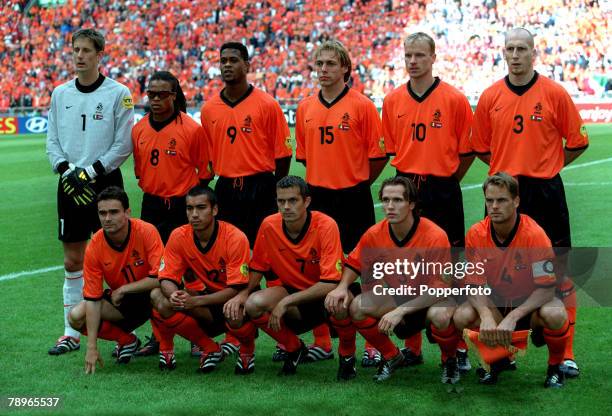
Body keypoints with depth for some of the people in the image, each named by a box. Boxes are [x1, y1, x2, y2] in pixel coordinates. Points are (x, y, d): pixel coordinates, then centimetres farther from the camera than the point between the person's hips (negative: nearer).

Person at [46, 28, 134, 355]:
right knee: (73, 261, 6)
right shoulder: (60, 94, 10)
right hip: (70, 184, 4)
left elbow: (124, 144, -8)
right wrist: (67, 170, -8)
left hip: (105, 182, -4)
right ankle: (71, 334, 12)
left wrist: (91, 172, -14)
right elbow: (52, 141, 10)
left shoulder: (118, 93, -4)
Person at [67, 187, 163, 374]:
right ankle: (126, 340, 8)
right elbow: (92, 299, -14)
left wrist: (122, 290, -22)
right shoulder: (95, 247, -15)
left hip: (149, 295, -4)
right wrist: (92, 347, -20)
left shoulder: (146, 232, -24)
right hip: (119, 302, 4)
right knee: (76, 316, -17)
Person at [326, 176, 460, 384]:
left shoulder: (435, 236, -25)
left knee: (440, 315, -39)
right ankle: (392, 357, 6)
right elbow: (354, 264, 6)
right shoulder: (375, 234, -11)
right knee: (357, 307, -20)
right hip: (398, 297, 5)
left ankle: (449, 359, -3)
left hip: (432, 300, -5)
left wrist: (400, 311, -34)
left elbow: (441, 287, -26)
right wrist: (342, 287, -17)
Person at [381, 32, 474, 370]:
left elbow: (467, 151, 1)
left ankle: (458, 346, 7)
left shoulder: (454, 99, -4)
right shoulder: (392, 100, 6)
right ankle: (411, 346, 16)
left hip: (443, 192, -3)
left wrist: (446, 180, 2)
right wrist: (411, 176, 9)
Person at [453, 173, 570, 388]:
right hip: (495, 303, 3)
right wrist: (486, 316, -31)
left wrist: (512, 317, -36)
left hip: (531, 302, -3)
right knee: (462, 316, -26)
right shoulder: (476, 234, -13)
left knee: (555, 315, -37)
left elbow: (546, 288, -24)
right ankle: (498, 358, 6)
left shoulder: (534, 234, -23)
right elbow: (475, 285, -10)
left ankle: (555, 366, -3)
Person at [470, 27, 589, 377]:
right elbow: (481, 148, 15)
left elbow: (578, 142, 2)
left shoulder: (554, 93, -3)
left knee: (559, 270, -1)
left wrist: (548, 165, 2)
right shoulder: (490, 97, 5)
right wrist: (510, 166, 7)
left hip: (545, 191, -3)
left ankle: (566, 353, 4)